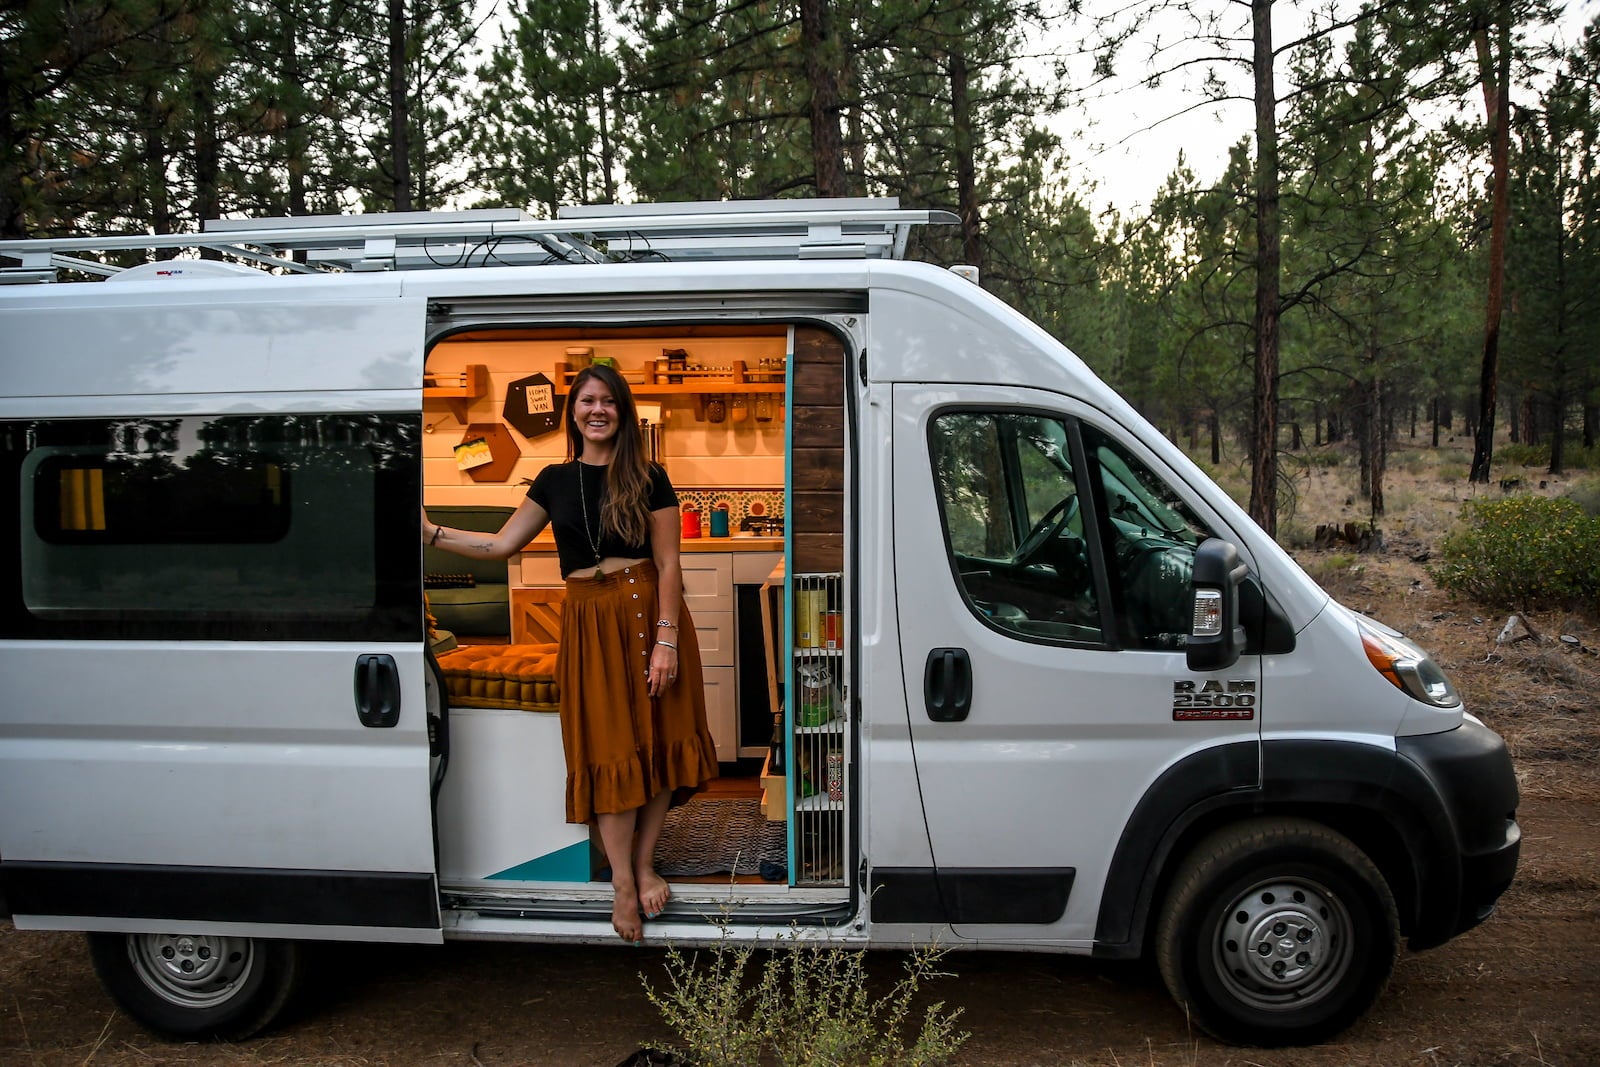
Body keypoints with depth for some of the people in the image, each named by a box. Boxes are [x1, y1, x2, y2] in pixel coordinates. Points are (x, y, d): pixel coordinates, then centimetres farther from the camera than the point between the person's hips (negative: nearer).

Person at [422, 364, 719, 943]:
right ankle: (623, 883, 11)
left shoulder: (648, 478, -1)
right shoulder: (555, 480, 9)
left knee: (657, 740, 2)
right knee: (608, 750, 1)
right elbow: (500, 544, 11)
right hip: (590, 622, 2)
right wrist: (431, 531, 4)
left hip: (648, 613, -1)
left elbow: (668, 564, -5)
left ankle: (644, 864, 20)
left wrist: (666, 639, -11)